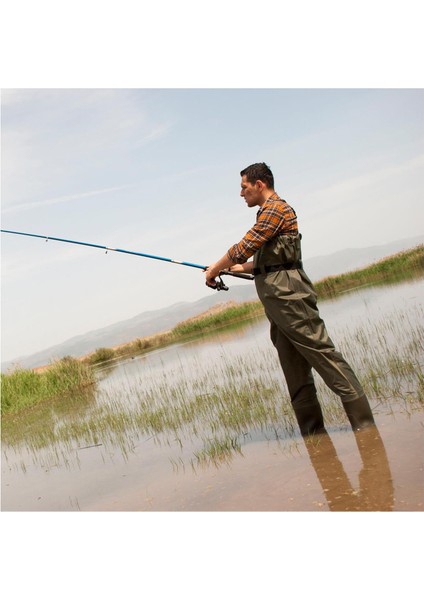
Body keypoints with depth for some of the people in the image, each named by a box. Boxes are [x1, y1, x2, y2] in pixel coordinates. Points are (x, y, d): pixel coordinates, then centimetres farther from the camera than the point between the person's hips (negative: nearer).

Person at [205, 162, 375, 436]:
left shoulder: (276, 208, -7)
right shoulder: (269, 212, 23)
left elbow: (244, 248, -12)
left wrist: (215, 269, 2)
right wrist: (235, 268, 23)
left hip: (288, 295, -10)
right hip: (277, 300, 10)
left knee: (322, 353, -11)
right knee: (296, 372, 8)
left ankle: (365, 424, -10)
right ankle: (314, 433, 12)